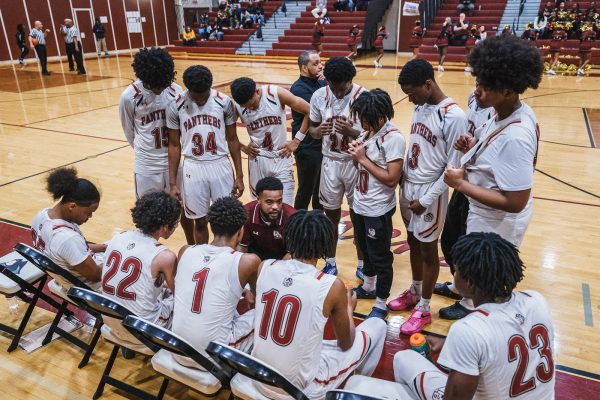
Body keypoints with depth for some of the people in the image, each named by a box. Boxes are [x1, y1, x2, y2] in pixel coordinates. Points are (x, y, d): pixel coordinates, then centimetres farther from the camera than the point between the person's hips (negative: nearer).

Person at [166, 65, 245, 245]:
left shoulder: (225, 102, -6)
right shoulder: (175, 106, -6)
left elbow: (232, 140, 3)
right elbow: (174, 145, 2)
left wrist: (239, 175, 2)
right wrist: (173, 183, 0)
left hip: (221, 166, 0)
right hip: (193, 168, 0)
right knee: (199, 221, 10)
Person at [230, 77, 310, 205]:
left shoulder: (277, 94, -15)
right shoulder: (237, 106, -9)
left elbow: (309, 111, -9)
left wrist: (296, 141, -7)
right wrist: (243, 147, -3)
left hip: (281, 157, -1)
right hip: (257, 159, 2)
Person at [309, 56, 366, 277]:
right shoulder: (319, 96, -5)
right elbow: (312, 129, 4)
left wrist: (350, 131, -31)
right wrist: (318, 131, -20)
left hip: (356, 162, -2)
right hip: (330, 162, 3)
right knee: (331, 213, 12)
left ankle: (362, 263, 27)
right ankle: (330, 262, 29)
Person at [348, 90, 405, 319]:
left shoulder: (394, 139, -21)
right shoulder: (368, 132, 1)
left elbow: (391, 179, -25)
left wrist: (363, 158, -21)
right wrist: (356, 152, -10)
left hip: (378, 210, -8)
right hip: (360, 204, 8)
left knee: (380, 257, 7)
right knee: (365, 249, 25)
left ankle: (381, 304, 25)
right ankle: (368, 287, 47)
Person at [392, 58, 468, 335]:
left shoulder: (454, 117, -19)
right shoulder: (419, 107, 4)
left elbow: (453, 167, -17)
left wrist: (427, 199, -15)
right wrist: (404, 183, 9)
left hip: (430, 193, -7)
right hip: (408, 186, 7)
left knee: (428, 250, 7)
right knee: (413, 244, 19)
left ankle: (423, 309, 23)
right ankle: (415, 292, 39)